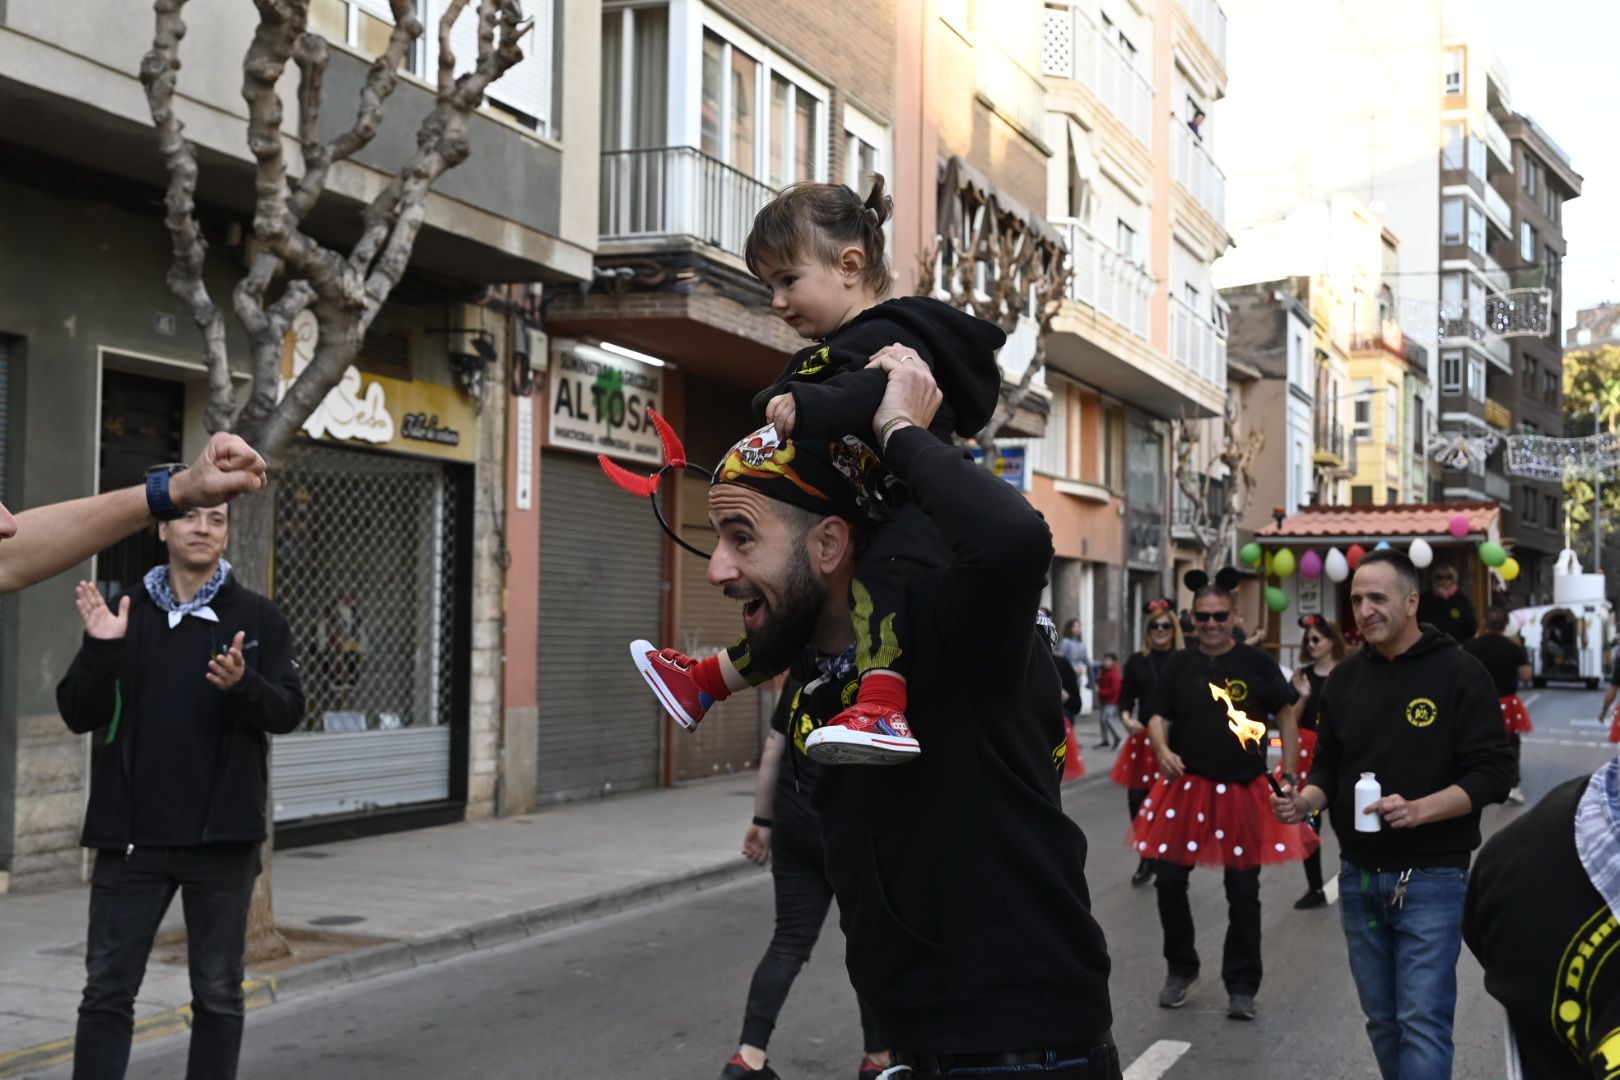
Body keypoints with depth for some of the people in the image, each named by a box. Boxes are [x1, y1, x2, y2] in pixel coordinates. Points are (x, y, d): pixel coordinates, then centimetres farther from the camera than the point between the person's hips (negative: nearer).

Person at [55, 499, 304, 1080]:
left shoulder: (257, 618, 3)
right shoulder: (125, 617, 7)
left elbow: (289, 711, -4)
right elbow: (78, 715, 3)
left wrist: (242, 684, -23)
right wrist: (99, 650, -14)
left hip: (221, 837, -1)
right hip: (131, 836, 1)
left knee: (218, 993, 7)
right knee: (107, 990, 3)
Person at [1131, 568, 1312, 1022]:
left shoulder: (1256, 663, -4)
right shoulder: (1180, 664, 4)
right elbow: (1157, 716, 7)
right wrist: (1163, 750, -14)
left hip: (1243, 792, -2)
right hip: (1186, 788, 2)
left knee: (1243, 892, 7)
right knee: (1169, 881, 4)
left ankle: (1241, 986, 19)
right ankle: (1181, 971, 26)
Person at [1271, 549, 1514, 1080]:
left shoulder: (1459, 673, -7)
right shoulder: (1345, 678, 8)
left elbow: (1492, 773, -10)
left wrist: (1419, 809, -24)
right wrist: (1306, 800, -6)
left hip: (1431, 879, -5)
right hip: (1358, 877, 5)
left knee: (1423, 1022, -7)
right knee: (1382, 1020, 12)